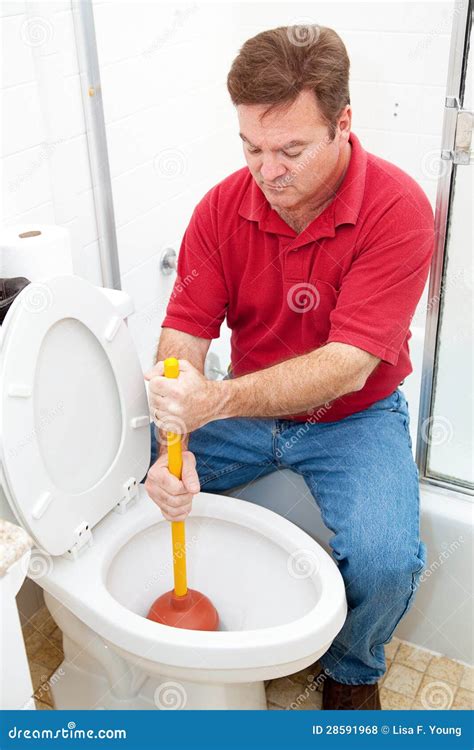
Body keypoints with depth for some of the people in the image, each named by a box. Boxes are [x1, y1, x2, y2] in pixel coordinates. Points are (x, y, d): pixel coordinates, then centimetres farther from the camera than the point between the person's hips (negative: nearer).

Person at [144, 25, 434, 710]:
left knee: (384, 558, -27)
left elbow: (347, 366, -28)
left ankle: (353, 671, 11)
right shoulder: (223, 207, -9)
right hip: (245, 406, 4)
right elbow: (183, 336, -13)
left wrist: (219, 400, -42)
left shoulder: (397, 209, -21)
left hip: (354, 416, -3)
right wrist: (173, 447, -31)